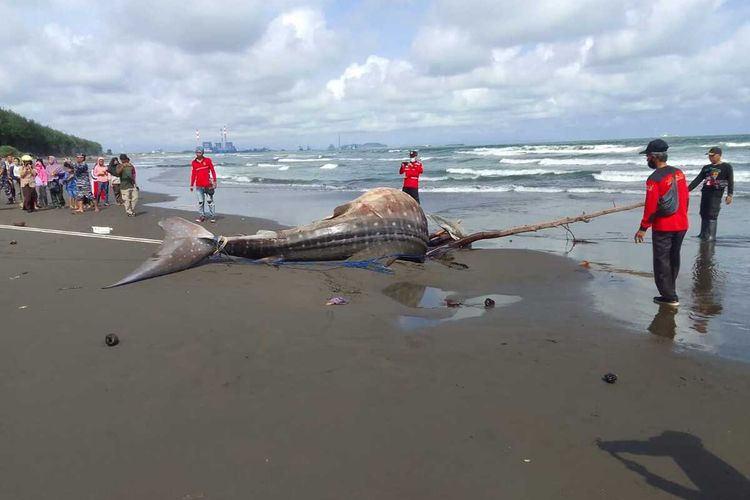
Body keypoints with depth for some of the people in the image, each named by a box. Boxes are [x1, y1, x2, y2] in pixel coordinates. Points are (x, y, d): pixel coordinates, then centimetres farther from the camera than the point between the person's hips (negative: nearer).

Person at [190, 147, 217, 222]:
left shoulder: (208, 160, 0)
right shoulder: (194, 162, 7)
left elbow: (213, 171, 2)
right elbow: (193, 174, 13)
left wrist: (214, 181, -4)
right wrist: (191, 185, 12)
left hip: (207, 185, -3)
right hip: (199, 185, 3)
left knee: (210, 201, 0)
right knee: (200, 201, 6)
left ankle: (213, 216, 5)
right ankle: (201, 216, 12)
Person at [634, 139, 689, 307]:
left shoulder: (654, 179, -18)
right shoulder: (679, 173, 5)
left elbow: (651, 206, -19)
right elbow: (685, 198, 11)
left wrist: (643, 228, -12)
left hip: (663, 227, -7)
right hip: (681, 225, 7)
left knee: (662, 262, 3)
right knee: (674, 259, 18)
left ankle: (670, 297, 5)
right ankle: (670, 291, 30)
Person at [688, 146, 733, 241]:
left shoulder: (726, 167, 1)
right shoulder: (706, 168, 16)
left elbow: (730, 181, -4)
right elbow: (697, 180, 13)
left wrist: (729, 194, -14)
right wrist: (688, 189, 3)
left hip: (716, 194, -6)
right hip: (705, 193, 6)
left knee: (712, 215, -11)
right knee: (703, 214, 7)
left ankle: (711, 236, -8)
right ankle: (703, 234, 15)